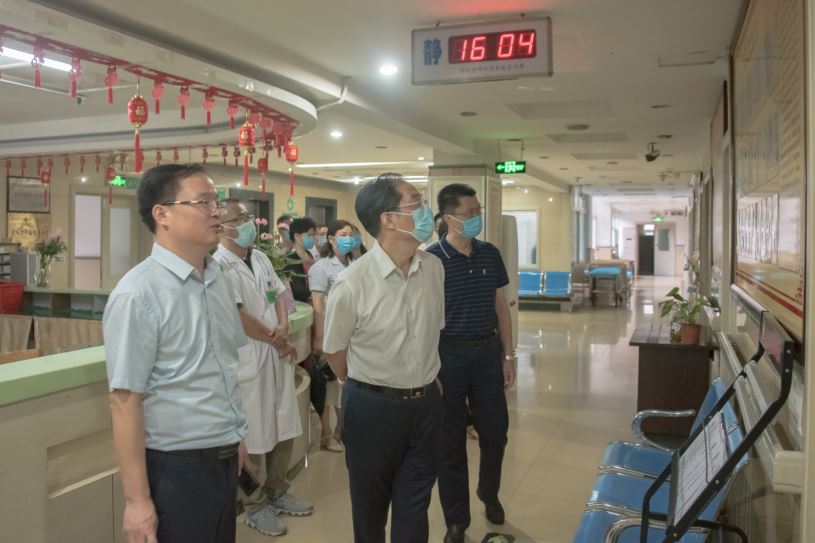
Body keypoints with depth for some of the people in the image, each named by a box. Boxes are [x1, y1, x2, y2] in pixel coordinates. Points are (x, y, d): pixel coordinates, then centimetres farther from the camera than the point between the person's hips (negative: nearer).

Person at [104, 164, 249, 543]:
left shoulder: (220, 280, 4)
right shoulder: (137, 295, -18)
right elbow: (125, 400, -18)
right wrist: (137, 500, -17)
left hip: (225, 459, 7)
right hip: (176, 466, -7)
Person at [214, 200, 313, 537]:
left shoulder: (261, 259, 10)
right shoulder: (218, 265, -15)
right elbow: (238, 317, -18)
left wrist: (283, 326, -6)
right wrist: (277, 340, -8)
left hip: (278, 357, 8)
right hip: (247, 361, -8)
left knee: (283, 431, 17)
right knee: (254, 438, 4)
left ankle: (277, 492, 35)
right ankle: (254, 506, 22)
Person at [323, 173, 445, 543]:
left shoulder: (434, 269, -3)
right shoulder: (352, 283, -19)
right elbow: (333, 350, -4)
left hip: (427, 403, 4)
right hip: (373, 406, -4)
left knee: (414, 511, 16)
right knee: (370, 507, 17)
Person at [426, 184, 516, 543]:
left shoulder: (490, 255, 4)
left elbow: (500, 307, 10)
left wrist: (508, 355, 8)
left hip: (487, 352, 4)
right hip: (448, 354, -4)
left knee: (495, 431, 14)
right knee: (451, 441, 8)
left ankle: (489, 493, 43)